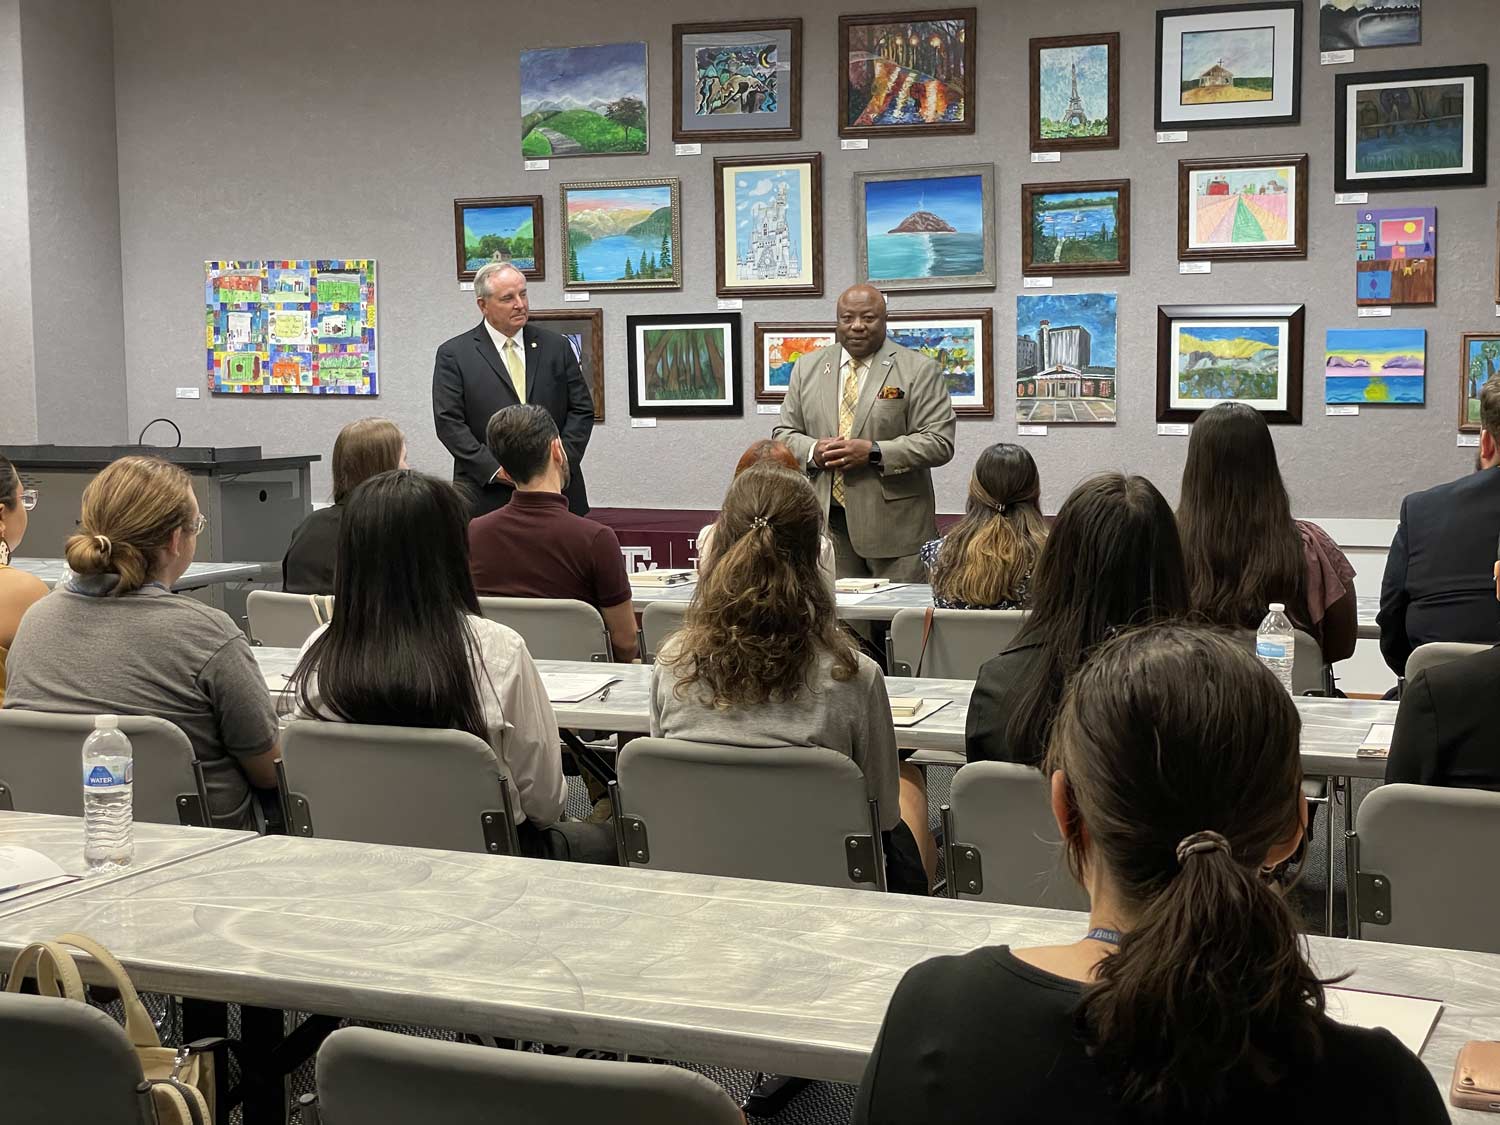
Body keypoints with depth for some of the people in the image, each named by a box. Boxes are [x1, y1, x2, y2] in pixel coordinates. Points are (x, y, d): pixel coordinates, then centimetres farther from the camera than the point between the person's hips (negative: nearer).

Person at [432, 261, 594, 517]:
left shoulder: (557, 347, 10)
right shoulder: (454, 354, 1)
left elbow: (582, 409, 9)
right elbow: (448, 421, -4)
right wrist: (494, 469, -14)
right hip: (488, 495, -2)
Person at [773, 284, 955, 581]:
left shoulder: (918, 370, -1)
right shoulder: (808, 367, 12)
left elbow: (939, 443, -7)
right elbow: (784, 434, 14)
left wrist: (874, 453, -17)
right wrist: (812, 451, -9)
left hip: (894, 524, -3)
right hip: (827, 521, 3)